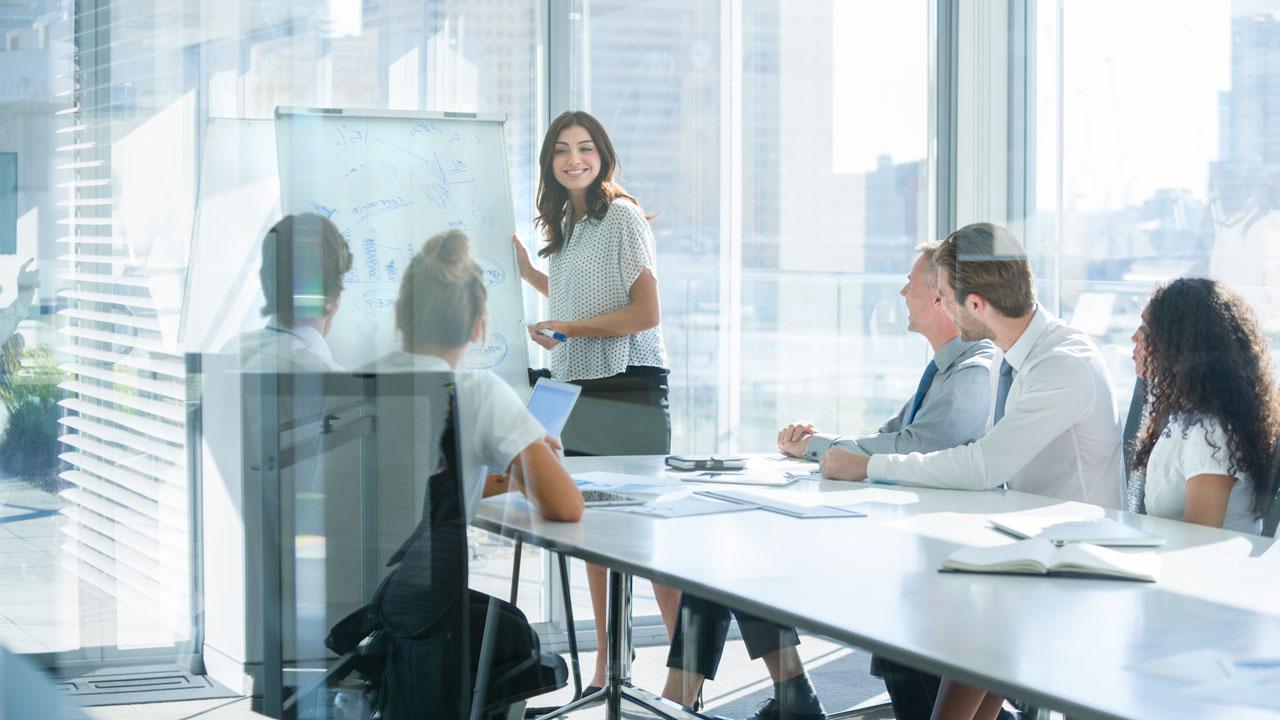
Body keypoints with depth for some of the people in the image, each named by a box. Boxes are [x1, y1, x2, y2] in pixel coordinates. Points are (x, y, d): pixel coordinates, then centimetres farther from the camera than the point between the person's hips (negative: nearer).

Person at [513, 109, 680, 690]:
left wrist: (569, 328, -17)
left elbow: (645, 313, -13)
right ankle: (606, 669, 17)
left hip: (629, 389, -8)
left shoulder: (622, 217, -8)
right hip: (578, 389, 8)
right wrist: (526, 270, 24)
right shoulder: (565, 223, 16)